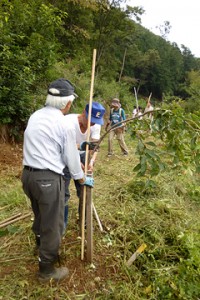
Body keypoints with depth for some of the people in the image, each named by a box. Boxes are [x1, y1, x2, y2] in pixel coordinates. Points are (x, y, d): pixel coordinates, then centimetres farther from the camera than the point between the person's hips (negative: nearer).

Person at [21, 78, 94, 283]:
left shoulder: (35, 116, 7)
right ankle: (46, 270, 28)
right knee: (52, 225, 10)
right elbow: (71, 157, -5)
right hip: (48, 179, -8)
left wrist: (75, 147, 30)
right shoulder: (64, 124, -14)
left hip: (28, 174, 8)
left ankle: (42, 249, 52)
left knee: (40, 218, 28)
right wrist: (82, 179, 13)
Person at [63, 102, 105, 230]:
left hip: (82, 155, 4)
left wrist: (92, 161, -39)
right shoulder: (68, 121, -31)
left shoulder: (96, 125, -17)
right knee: (63, 191, 0)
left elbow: (95, 145, -21)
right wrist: (80, 146, -49)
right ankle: (62, 221, 20)